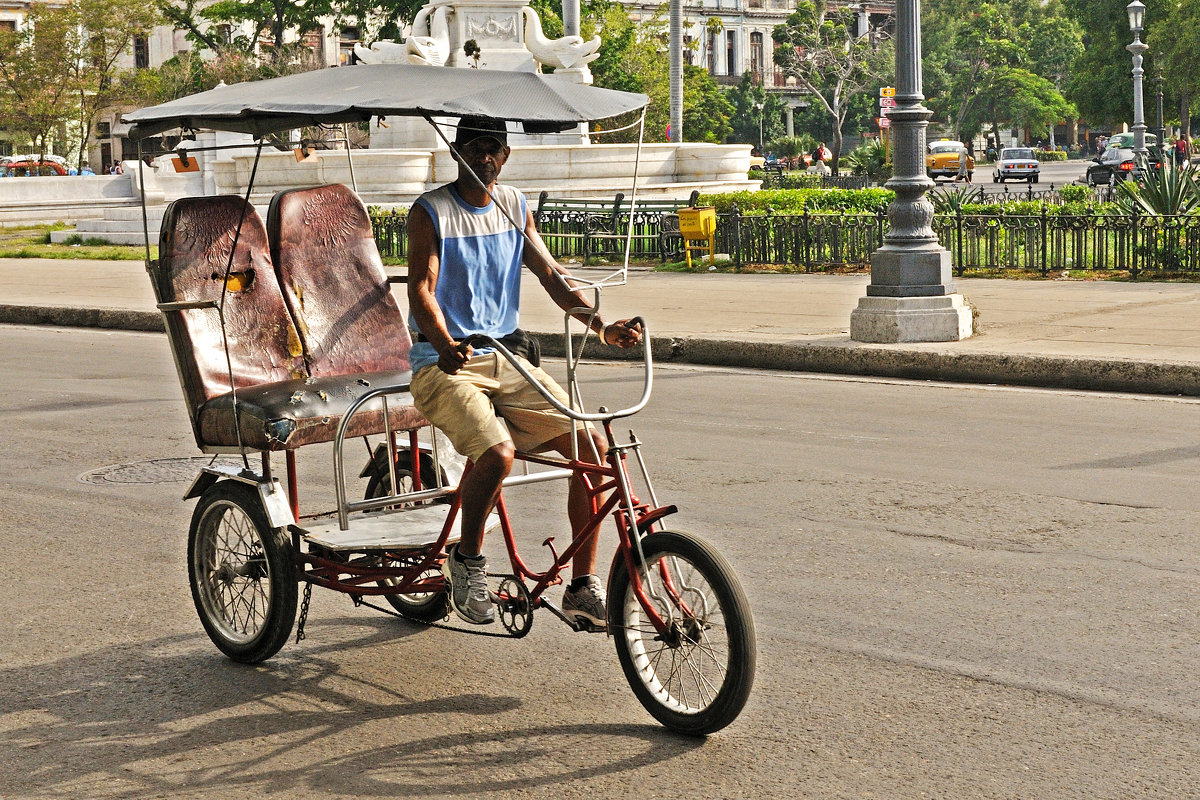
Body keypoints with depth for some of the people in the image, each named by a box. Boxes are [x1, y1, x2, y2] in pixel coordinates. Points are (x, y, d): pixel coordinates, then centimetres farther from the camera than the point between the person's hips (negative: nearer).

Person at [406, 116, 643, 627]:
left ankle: (582, 586, -2)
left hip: (505, 360, 6)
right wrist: (446, 347, -36)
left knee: (592, 445, -11)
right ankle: (466, 560, -4)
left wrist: (602, 327, -11)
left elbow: (551, 276, 5)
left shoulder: (515, 207, 11)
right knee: (496, 453, -32)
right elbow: (421, 288, -16)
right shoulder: (431, 211, -5)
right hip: (445, 364, -5)